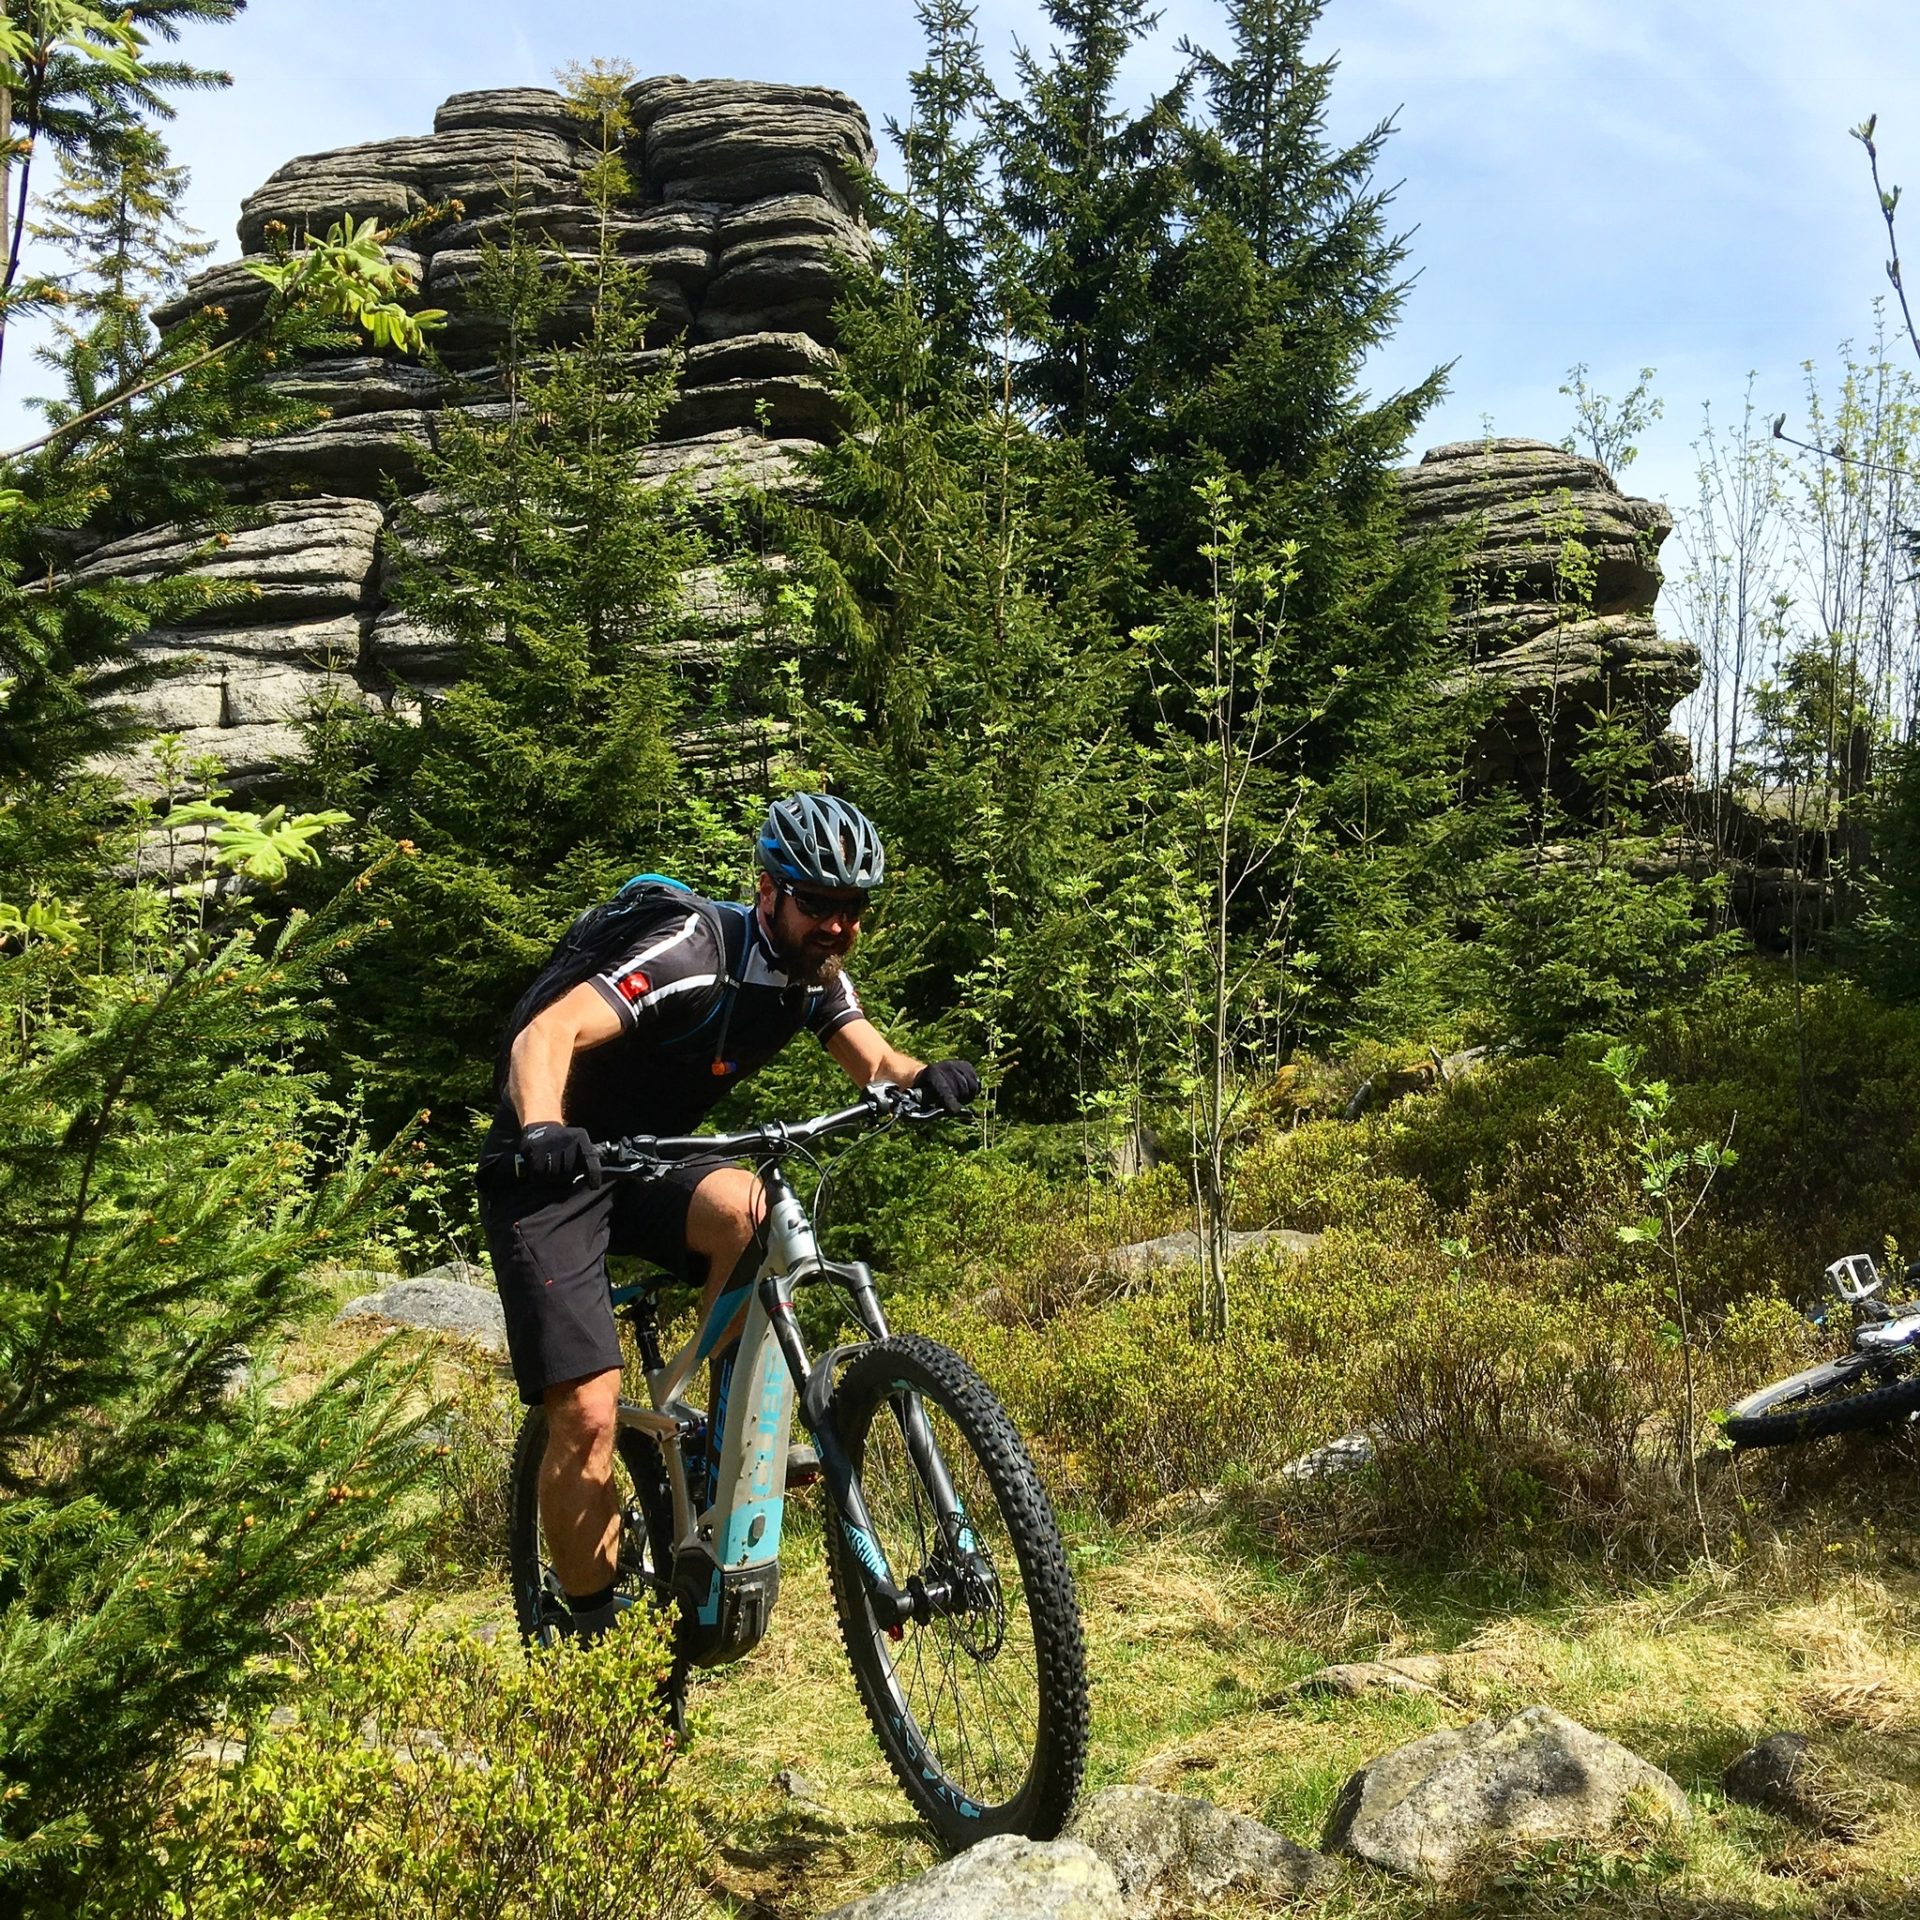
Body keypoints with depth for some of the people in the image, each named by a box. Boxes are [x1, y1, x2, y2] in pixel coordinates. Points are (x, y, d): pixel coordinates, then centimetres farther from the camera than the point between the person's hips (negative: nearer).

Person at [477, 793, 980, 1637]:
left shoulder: (816, 970, -2)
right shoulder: (698, 950, -25)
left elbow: (873, 1062, -12)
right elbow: (545, 1035, -35)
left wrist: (925, 1077, -35)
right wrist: (543, 1130, -54)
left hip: (644, 1166, 6)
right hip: (549, 1176, -5)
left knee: (750, 1211, -28)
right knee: (588, 1415, -15)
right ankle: (592, 1632, 5)